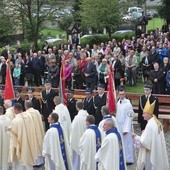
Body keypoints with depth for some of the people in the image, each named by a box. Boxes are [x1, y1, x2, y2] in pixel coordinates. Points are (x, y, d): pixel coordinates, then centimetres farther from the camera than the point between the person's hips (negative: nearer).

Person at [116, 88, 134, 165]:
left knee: (127, 143, -1)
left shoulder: (128, 104, -14)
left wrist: (126, 129, -17)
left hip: (125, 126, -7)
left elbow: (129, 117, -15)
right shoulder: (118, 103, 7)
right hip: (118, 126, 7)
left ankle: (129, 159, 8)